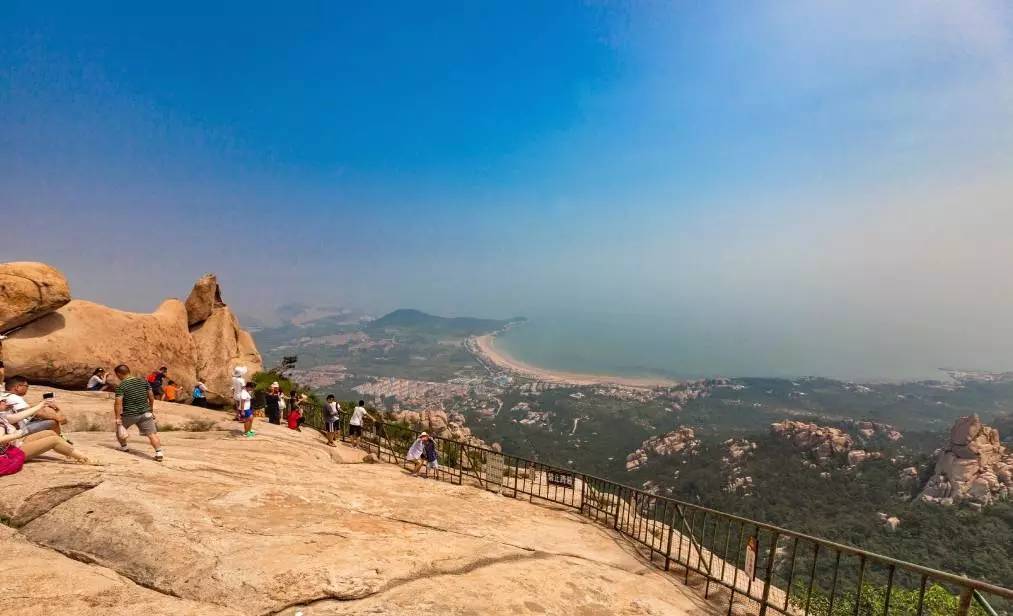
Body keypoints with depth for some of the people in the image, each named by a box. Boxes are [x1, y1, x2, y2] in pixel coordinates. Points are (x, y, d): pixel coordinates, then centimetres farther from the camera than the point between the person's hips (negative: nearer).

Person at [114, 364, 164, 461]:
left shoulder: (121, 386, -8)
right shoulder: (143, 381, 4)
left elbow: (118, 403, -15)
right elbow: (151, 397, 9)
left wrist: (118, 419, -12)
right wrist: (151, 410, 21)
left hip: (128, 414, -2)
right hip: (145, 413, 2)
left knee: (119, 428, 30)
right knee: (152, 434, -5)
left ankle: (123, 447, 43)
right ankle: (159, 453, -17)